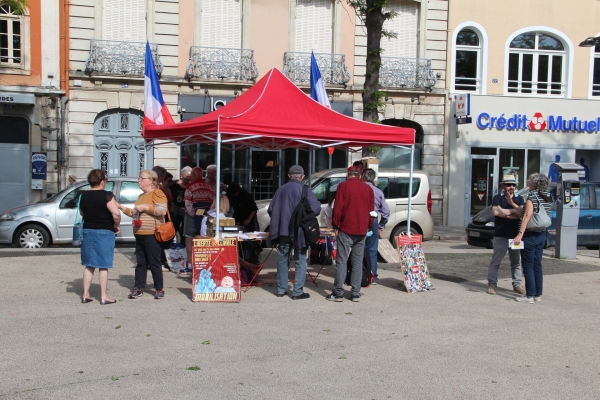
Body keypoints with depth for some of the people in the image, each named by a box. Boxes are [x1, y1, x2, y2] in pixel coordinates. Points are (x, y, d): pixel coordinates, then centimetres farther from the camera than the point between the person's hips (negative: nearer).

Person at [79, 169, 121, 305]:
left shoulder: (84, 196, 5)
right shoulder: (107, 196, -14)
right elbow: (116, 213, -24)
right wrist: (117, 225, -8)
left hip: (88, 231, 5)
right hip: (104, 233, -5)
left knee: (88, 265, 14)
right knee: (103, 266, 2)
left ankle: (85, 295, 17)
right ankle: (103, 297, 7)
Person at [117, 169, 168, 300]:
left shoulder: (157, 193, -8)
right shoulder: (141, 196, 21)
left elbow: (162, 210, -20)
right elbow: (135, 213, 29)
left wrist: (145, 207, -19)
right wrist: (122, 207, 20)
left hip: (151, 234, -8)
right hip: (139, 234, 8)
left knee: (154, 263, -2)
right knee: (141, 263, 10)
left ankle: (159, 289, 7)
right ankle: (138, 288, 14)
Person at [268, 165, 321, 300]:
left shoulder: (281, 189, 5)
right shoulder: (305, 190, -9)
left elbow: (271, 209, 8)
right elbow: (315, 209, -16)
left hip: (283, 230, 4)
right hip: (299, 231, -4)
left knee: (282, 259, 14)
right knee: (300, 261, 3)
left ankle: (281, 289, 19)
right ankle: (298, 292, 2)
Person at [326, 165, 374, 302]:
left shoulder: (343, 186, -4)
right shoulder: (368, 188, 9)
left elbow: (338, 208, -7)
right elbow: (371, 209, 11)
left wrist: (335, 224, 3)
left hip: (346, 229, -4)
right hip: (362, 230, 4)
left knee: (342, 260, -1)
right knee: (358, 261, 8)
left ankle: (338, 293, -1)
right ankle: (355, 293, 9)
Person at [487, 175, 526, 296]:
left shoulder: (519, 199, 10)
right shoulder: (497, 198, 0)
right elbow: (496, 212, -17)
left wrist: (512, 203, -15)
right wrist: (513, 211, -8)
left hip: (516, 236, 4)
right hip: (500, 236, -3)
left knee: (517, 262, 10)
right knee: (495, 262, -1)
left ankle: (517, 284, 19)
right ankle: (492, 284, 4)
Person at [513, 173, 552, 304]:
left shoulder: (532, 196, -13)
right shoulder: (548, 197, 10)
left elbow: (528, 215, -23)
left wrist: (520, 234, -27)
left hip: (530, 235, -8)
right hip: (542, 235, 8)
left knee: (528, 266, -2)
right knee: (537, 265, 14)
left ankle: (530, 296, 0)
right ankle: (538, 294, 19)